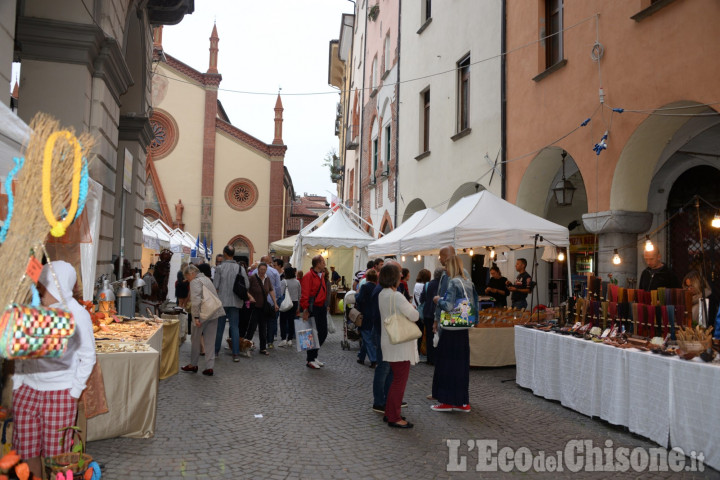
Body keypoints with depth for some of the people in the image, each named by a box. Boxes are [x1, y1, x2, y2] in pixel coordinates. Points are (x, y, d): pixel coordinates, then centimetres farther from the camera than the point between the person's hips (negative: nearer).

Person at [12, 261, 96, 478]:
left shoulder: (77, 314, -11)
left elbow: (88, 357, -5)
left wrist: (75, 391, -7)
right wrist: (17, 382, 7)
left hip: (60, 392, -4)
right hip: (27, 388, 4)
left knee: (56, 452, 5)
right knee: (26, 449, 12)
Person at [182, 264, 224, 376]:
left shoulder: (195, 281, -8)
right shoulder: (206, 278, 19)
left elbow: (196, 300, -19)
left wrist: (196, 316, -18)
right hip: (214, 313, 7)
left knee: (195, 340, 10)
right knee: (210, 341, 8)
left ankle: (193, 365, 22)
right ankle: (209, 367, 7)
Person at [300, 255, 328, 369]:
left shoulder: (321, 275, 14)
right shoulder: (309, 276, -14)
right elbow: (304, 295, -18)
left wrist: (325, 306, 15)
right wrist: (305, 309, -21)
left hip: (321, 308, 9)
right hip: (313, 308, -9)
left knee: (323, 333, 12)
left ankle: (313, 356, 25)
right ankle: (310, 360, 10)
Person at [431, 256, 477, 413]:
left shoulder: (454, 283, -15)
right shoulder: (468, 282, 9)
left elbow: (448, 306, -24)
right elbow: (474, 303, 13)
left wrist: (438, 300, -5)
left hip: (451, 329, -8)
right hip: (463, 329, 8)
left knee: (447, 363, 2)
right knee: (462, 363, 12)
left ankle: (448, 401, 9)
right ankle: (463, 402, 17)